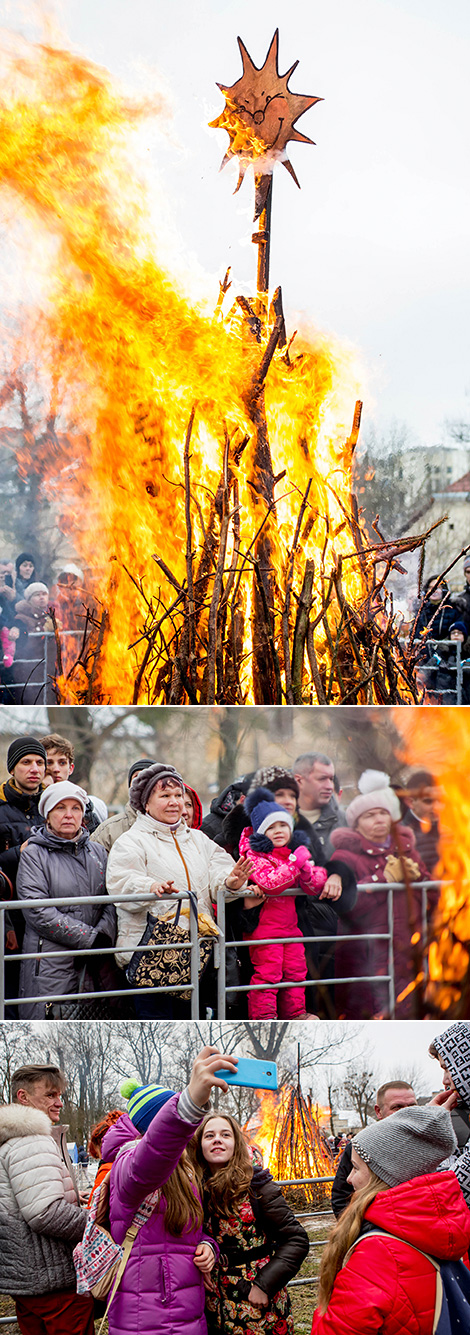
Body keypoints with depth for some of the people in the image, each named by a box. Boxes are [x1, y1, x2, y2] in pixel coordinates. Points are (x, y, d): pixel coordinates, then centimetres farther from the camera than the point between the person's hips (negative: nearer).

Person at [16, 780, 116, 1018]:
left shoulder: (98, 853, 17)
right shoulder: (34, 855, 1)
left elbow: (112, 901, 9)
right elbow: (38, 912, -9)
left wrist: (103, 935, -11)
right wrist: (89, 938, -12)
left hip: (94, 964, 4)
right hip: (49, 966, -4)